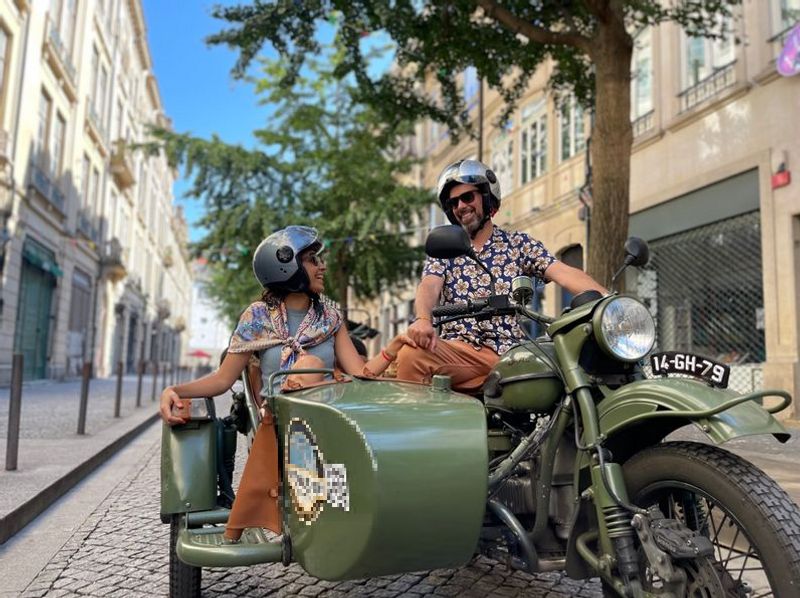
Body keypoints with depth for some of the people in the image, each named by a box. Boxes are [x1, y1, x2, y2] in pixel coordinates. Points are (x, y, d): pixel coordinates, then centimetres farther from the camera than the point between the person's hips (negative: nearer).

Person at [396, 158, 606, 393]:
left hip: (507, 354, 0)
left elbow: (564, 273, -2)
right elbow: (429, 286, -5)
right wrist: (423, 319, -29)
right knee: (411, 354, -30)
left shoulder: (519, 244, 12)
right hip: (457, 349, 0)